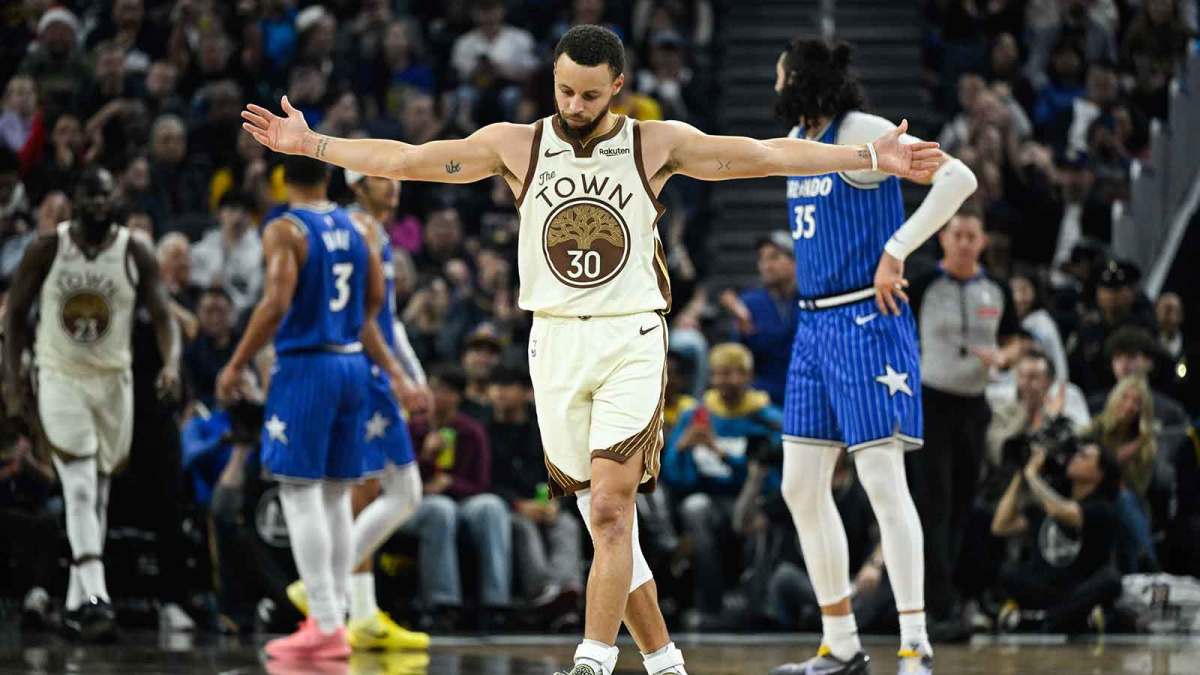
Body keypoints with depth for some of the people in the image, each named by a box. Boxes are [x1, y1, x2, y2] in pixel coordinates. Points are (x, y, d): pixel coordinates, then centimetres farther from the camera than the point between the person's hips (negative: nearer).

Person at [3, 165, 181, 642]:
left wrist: (171, 363, -28)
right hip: (60, 379, -3)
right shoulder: (46, 251, -7)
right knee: (81, 492, -16)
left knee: (97, 497, 9)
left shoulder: (135, 255, -5)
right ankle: (96, 599, -25)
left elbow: (162, 316, -9)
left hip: (113, 382, 3)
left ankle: (76, 603, 19)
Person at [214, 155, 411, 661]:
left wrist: (236, 366, -12)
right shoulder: (357, 230, 10)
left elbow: (276, 304, -19)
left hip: (305, 366, -6)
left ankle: (325, 625, -10)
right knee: (335, 495, 12)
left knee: (300, 493, -4)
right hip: (353, 364, 6)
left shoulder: (284, 230, -9)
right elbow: (372, 304, 13)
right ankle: (332, 617, 13)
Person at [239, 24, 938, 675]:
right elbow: (408, 159, 7)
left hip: (632, 343, -3)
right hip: (556, 345, 3)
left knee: (609, 507, -15)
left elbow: (767, 154, -3)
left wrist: (871, 157, -8)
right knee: (606, 520, 6)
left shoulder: (658, 144, -1)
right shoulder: (515, 145, 4)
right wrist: (310, 144, 5)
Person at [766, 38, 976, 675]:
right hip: (814, 324, 9)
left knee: (883, 482, -13)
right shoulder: (796, 140, 14)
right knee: (801, 487, 7)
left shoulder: (861, 132, -12)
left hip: (866, 321, -9)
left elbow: (958, 177, -21)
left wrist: (894, 252, -21)